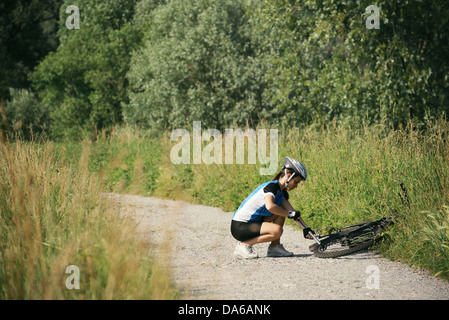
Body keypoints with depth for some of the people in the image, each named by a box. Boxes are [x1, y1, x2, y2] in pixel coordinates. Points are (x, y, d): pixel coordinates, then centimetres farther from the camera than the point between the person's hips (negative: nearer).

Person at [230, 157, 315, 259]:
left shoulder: (282, 192, 12)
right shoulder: (271, 186, -17)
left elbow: (293, 213, 5)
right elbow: (270, 206, -37)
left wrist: (306, 228, -6)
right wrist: (289, 214, -25)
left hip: (253, 222, 10)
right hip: (240, 227, -10)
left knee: (281, 209, 7)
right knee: (277, 230, -26)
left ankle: (275, 247, 8)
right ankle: (244, 245, -12)